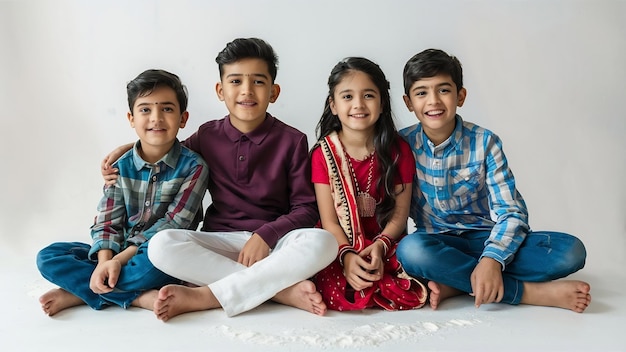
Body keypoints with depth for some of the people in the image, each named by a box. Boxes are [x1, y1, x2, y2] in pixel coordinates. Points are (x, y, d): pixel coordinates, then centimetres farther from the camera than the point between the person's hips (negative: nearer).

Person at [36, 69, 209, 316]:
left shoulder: (194, 167, -11)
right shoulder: (120, 168, 2)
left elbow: (173, 225, -16)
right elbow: (107, 222, -2)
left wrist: (119, 259, -21)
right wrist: (105, 262, -22)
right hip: (119, 252, 5)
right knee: (48, 257, -10)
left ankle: (79, 291, -15)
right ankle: (138, 297, -21)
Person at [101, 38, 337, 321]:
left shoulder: (292, 141, -1)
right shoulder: (208, 136, 6)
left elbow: (306, 209, -2)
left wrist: (265, 235, -17)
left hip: (275, 242, -1)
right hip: (221, 242, 2)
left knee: (322, 242, -32)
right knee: (162, 245, -27)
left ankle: (202, 296, -28)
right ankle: (284, 289, -26)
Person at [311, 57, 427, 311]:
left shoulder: (398, 150, 1)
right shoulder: (323, 154, -1)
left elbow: (400, 213, 0)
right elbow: (329, 220, -6)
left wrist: (379, 246, -20)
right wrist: (346, 256, -24)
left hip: (385, 245, 0)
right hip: (339, 247, 1)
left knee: (407, 293, -29)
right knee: (335, 294, -29)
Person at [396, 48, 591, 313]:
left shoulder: (484, 142, -6)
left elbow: (511, 211, -12)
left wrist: (492, 259, -29)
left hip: (484, 239, 1)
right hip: (436, 243, 0)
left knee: (570, 251, -21)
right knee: (410, 249, -37)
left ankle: (455, 284, -23)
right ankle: (529, 291, -24)